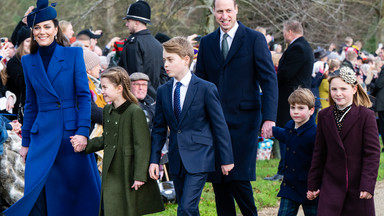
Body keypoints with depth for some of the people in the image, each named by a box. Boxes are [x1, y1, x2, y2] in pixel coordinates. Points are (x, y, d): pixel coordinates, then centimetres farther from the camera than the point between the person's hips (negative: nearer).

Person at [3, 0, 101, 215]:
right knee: (37, 194, -3)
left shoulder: (73, 55, 0)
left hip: (72, 131, -2)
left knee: (81, 189, 3)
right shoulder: (28, 62, 9)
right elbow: (31, 104, 14)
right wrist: (25, 142, 13)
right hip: (43, 136, 2)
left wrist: (83, 131, -14)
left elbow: (84, 96, -4)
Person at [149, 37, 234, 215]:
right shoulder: (163, 91, 7)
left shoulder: (206, 89, -7)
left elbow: (220, 125, -4)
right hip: (176, 160, 5)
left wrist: (226, 159, -3)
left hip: (198, 159, -5)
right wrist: (154, 160, 6)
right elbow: (159, 128, 12)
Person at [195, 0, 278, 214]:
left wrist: (269, 118, -15)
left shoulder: (255, 39, -1)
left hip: (244, 119, -4)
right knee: (218, 181, 5)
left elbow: (269, 80, -5)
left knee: (239, 179, -10)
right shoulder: (207, 42, 11)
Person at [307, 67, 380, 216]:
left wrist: (368, 185, -15)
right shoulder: (324, 116, 6)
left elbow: (372, 153, -8)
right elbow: (319, 152, 12)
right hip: (331, 185, 2)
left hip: (358, 184, -2)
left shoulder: (366, 115, -6)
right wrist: (313, 185, 11)